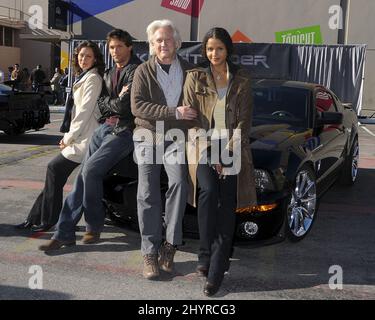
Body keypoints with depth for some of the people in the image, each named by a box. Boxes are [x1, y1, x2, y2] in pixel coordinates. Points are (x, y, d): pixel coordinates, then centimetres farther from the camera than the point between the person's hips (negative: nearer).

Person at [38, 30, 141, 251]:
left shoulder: (136, 71, -7)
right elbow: (101, 103, 11)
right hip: (105, 127, 8)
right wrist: (116, 102, -5)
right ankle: (64, 233, 6)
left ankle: (94, 227, -1)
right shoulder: (110, 73, 20)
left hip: (123, 131, -8)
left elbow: (124, 106, -16)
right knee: (83, 175, 1)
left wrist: (109, 103, 2)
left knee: (90, 171, -20)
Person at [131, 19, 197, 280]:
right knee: (148, 195, -3)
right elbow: (137, 106, -9)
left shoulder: (189, 71, 10)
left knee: (179, 181, -24)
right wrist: (174, 112, -18)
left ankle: (171, 243, -12)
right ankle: (150, 253, 4)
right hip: (148, 136, 0)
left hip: (176, 137, 0)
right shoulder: (143, 71, 5)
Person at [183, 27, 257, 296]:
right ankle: (206, 255, -12)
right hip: (203, 146, 0)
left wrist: (228, 150, -9)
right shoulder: (195, 78, 10)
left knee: (227, 206, -8)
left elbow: (245, 119, 6)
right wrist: (209, 151, -8)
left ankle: (216, 273, -6)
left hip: (233, 147, 1)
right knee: (208, 191, -26)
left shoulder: (242, 80, 12)